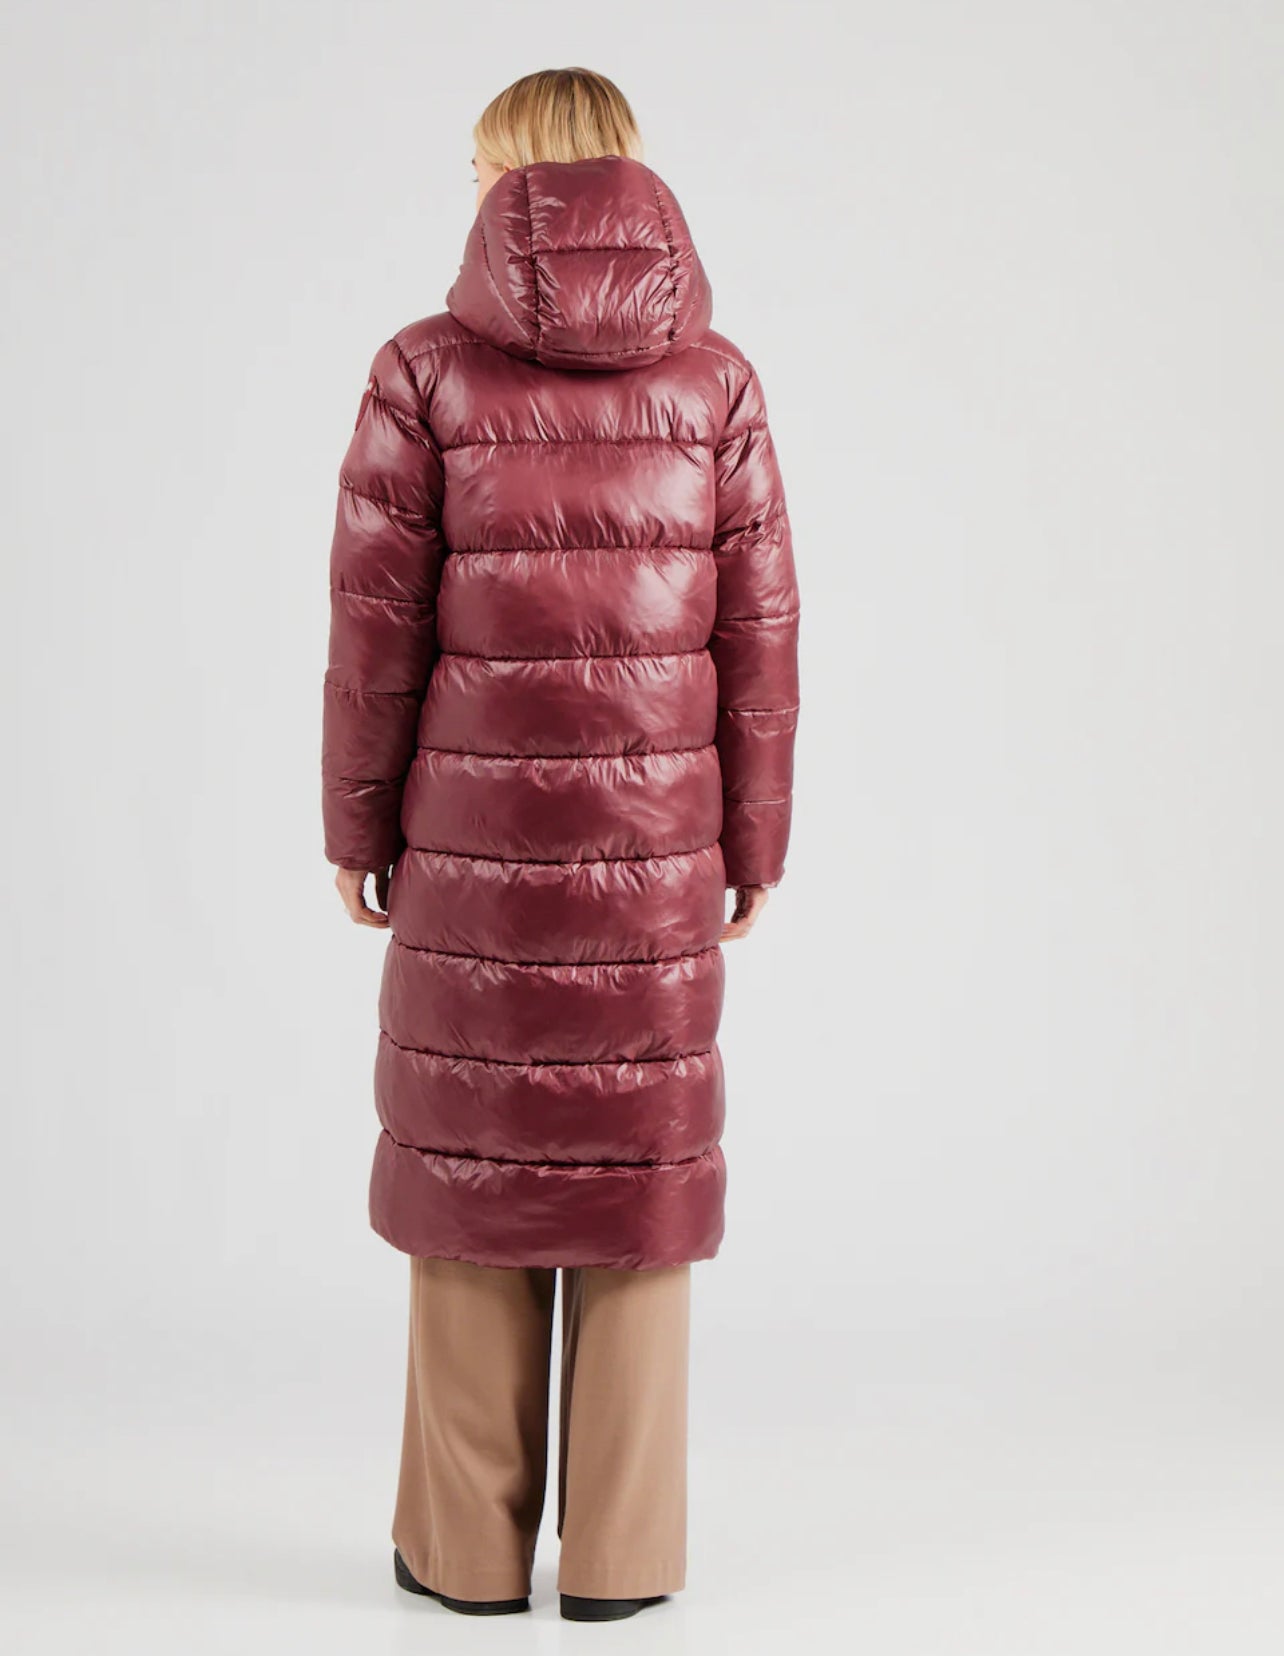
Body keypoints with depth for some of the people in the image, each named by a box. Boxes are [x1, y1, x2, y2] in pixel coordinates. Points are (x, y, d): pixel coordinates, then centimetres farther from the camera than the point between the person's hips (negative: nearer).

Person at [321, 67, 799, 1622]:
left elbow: (376, 626, -5)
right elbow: (759, 629, 0)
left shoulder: (425, 370, -4)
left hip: (472, 835, -1)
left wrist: (357, 825, 6)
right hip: (657, 843, 1)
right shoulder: (713, 377, 1)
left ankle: (468, 1544, 20)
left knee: (468, 1158, 10)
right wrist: (753, 842, 8)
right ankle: (618, 1551, 16)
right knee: (638, 1161, 9)